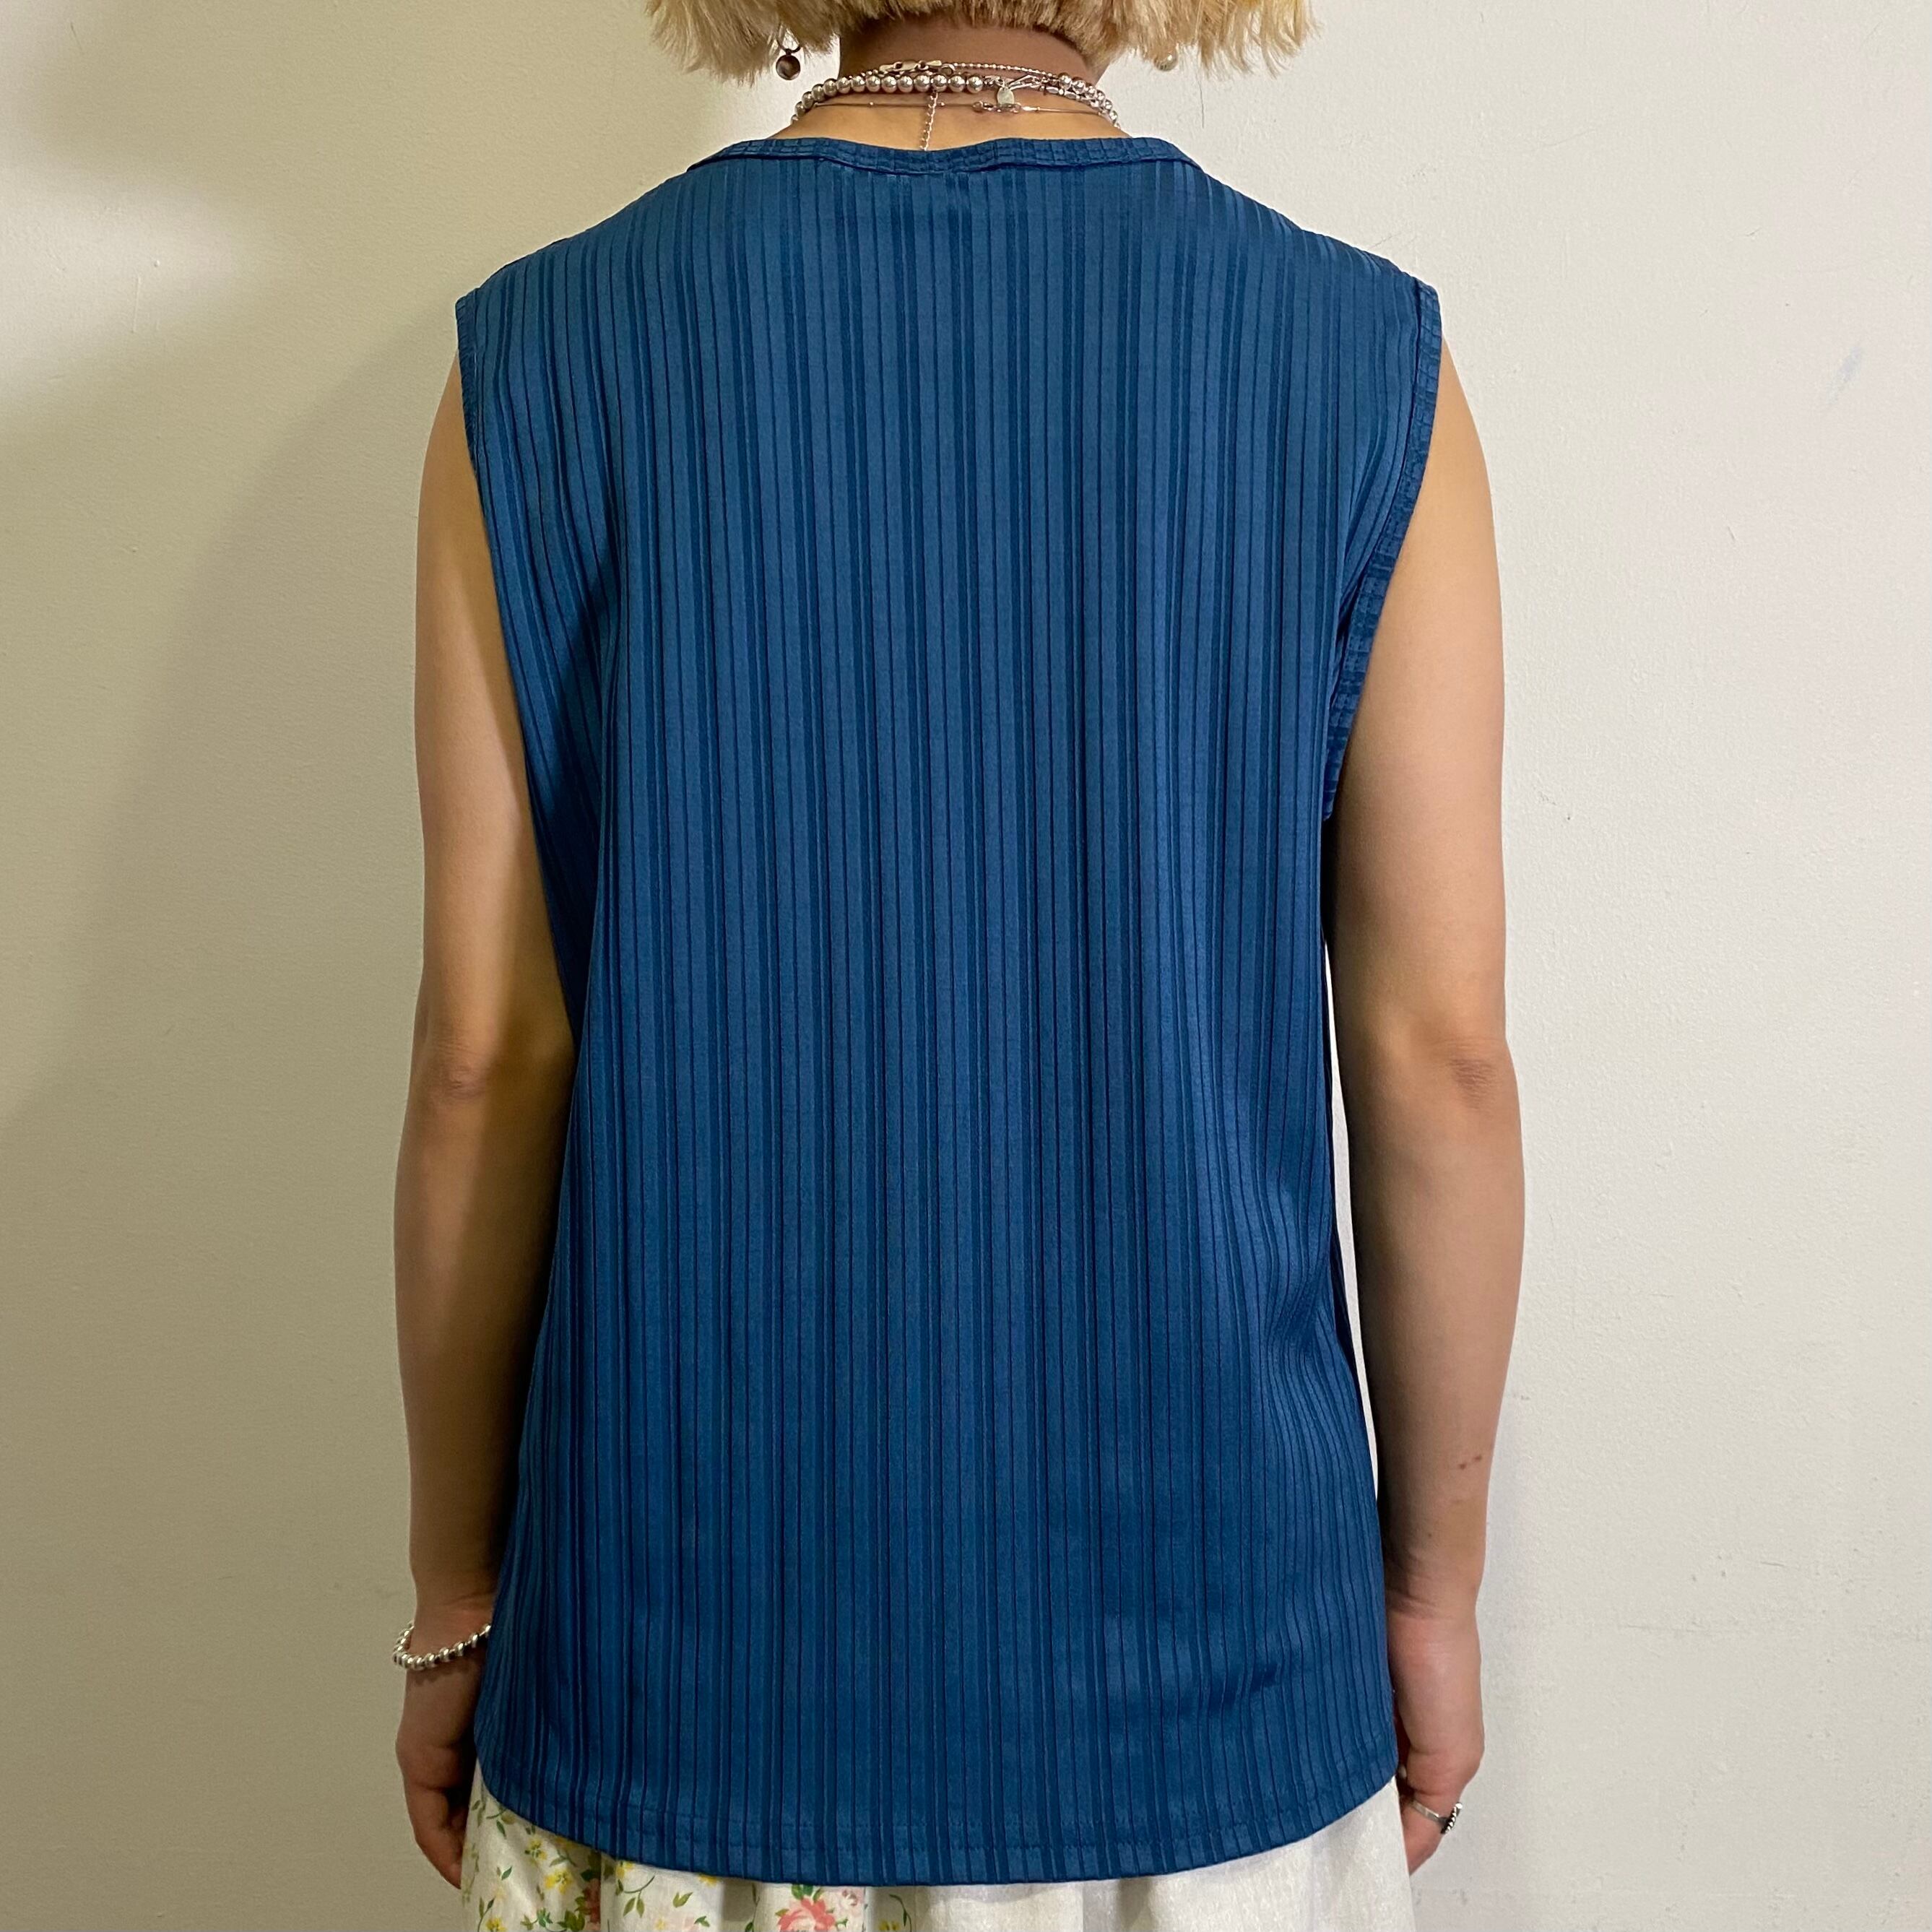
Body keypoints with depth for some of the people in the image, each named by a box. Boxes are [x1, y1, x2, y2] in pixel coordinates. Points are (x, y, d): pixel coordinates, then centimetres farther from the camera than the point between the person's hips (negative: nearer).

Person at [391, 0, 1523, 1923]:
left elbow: (491, 1056, -8)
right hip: (1197, 1629, 1)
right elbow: (1436, 1057, -7)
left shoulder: (546, 353, -8)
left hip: (694, 1619, 1)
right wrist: (1433, 1584, 7)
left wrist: (456, 1603, 5)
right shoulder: (1363, 358, -8)